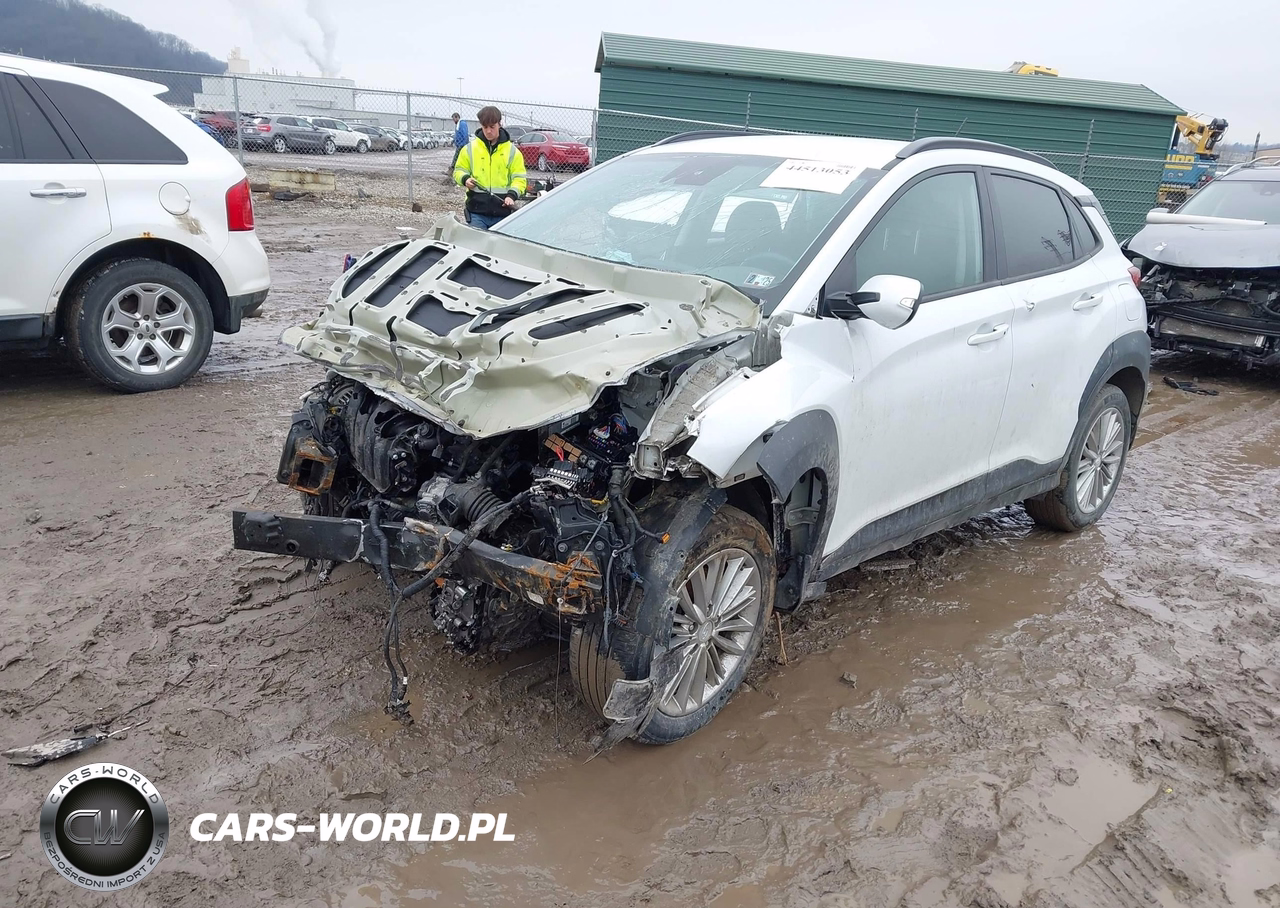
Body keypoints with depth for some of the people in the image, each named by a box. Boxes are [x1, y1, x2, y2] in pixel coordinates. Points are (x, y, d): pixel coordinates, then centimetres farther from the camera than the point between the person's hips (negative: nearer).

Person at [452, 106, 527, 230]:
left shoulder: (512, 151, 5)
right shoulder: (470, 148, 6)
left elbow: (519, 178, 3)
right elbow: (459, 170, 14)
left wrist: (512, 195, -15)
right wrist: (465, 179, -9)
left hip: (502, 212, 0)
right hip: (476, 212, 0)